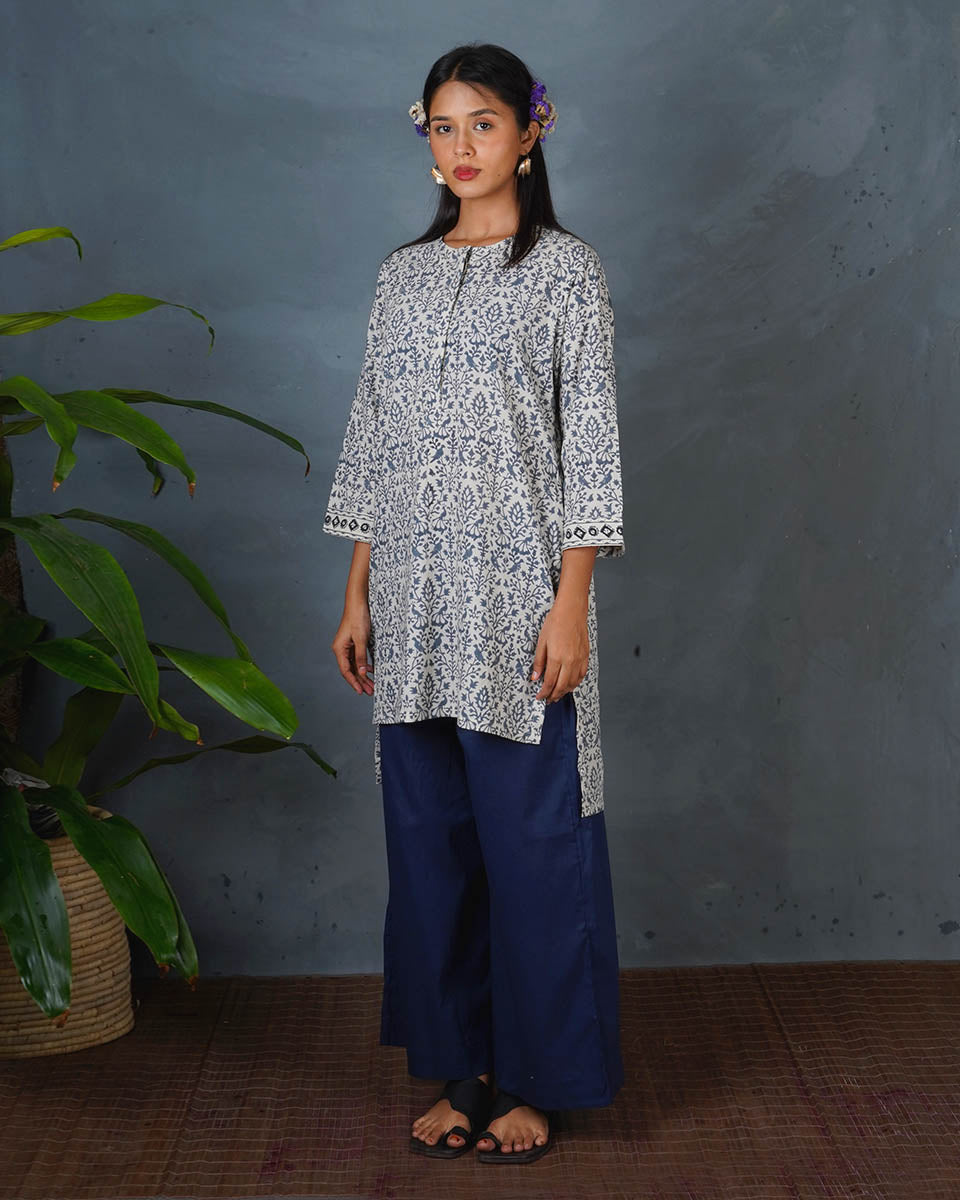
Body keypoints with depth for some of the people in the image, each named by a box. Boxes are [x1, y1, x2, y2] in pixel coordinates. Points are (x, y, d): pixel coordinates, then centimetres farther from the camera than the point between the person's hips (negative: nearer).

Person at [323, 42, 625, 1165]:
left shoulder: (566, 269, -1)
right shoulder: (401, 275, 13)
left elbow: (590, 443, -6)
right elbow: (372, 441, 13)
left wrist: (571, 603, -14)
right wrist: (356, 597, 9)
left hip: (518, 590, -5)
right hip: (414, 595, 5)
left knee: (532, 837, 1)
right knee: (427, 834, 10)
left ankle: (535, 1079, 18)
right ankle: (460, 1068, 26)